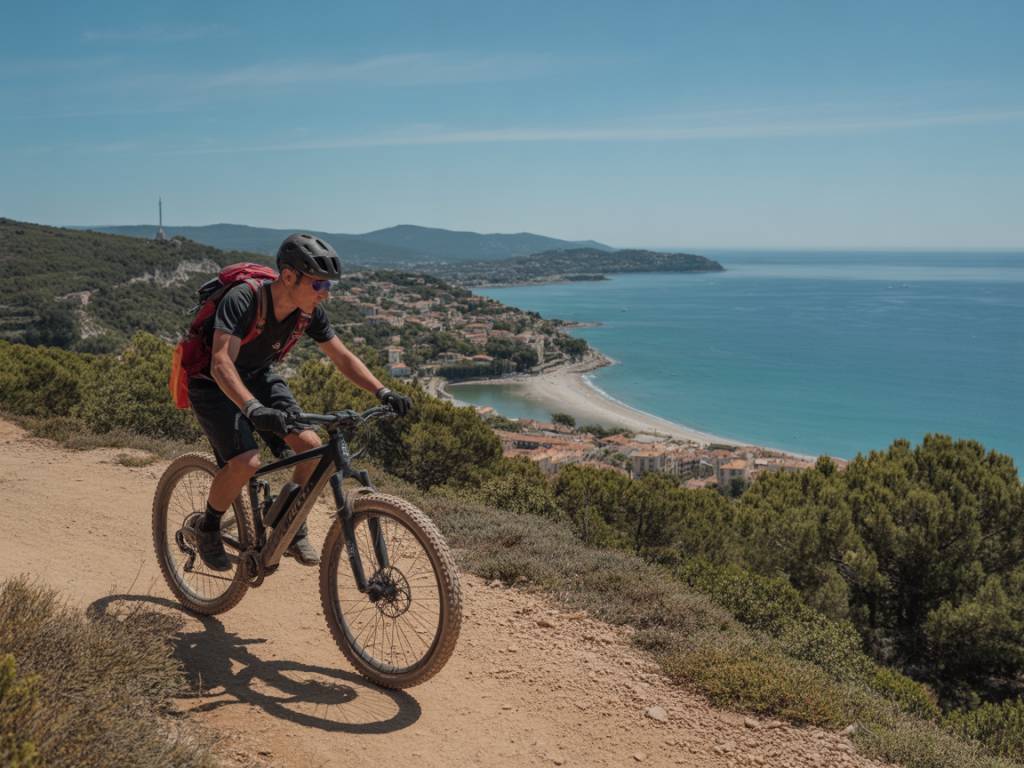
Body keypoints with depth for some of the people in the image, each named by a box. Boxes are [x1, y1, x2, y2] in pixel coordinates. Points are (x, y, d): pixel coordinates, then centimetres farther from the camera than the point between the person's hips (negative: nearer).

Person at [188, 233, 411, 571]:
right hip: (215, 385, -5)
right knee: (246, 461, -26)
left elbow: (343, 357, -5)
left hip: (258, 378, 6)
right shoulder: (242, 300, -32)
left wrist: (384, 393, -19)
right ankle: (207, 527, 3)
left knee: (311, 445, -14)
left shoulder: (310, 312, -13)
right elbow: (221, 364, -41)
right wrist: (254, 409, -57)